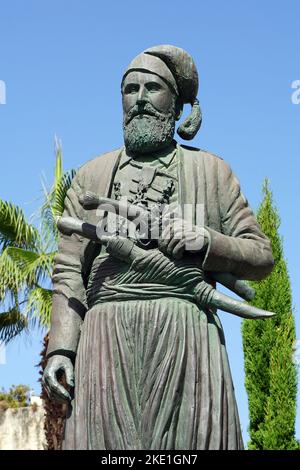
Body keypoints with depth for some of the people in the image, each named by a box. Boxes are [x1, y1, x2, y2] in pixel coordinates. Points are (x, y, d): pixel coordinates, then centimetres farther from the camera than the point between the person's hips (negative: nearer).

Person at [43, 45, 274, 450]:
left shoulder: (212, 170, 17)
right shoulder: (91, 175, 20)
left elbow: (262, 257, 13)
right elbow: (69, 271, 12)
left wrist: (208, 242, -6)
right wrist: (61, 348, -1)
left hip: (187, 335, -1)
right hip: (107, 337, 1)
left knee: (188, 436, -7)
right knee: (107, 438, -5)